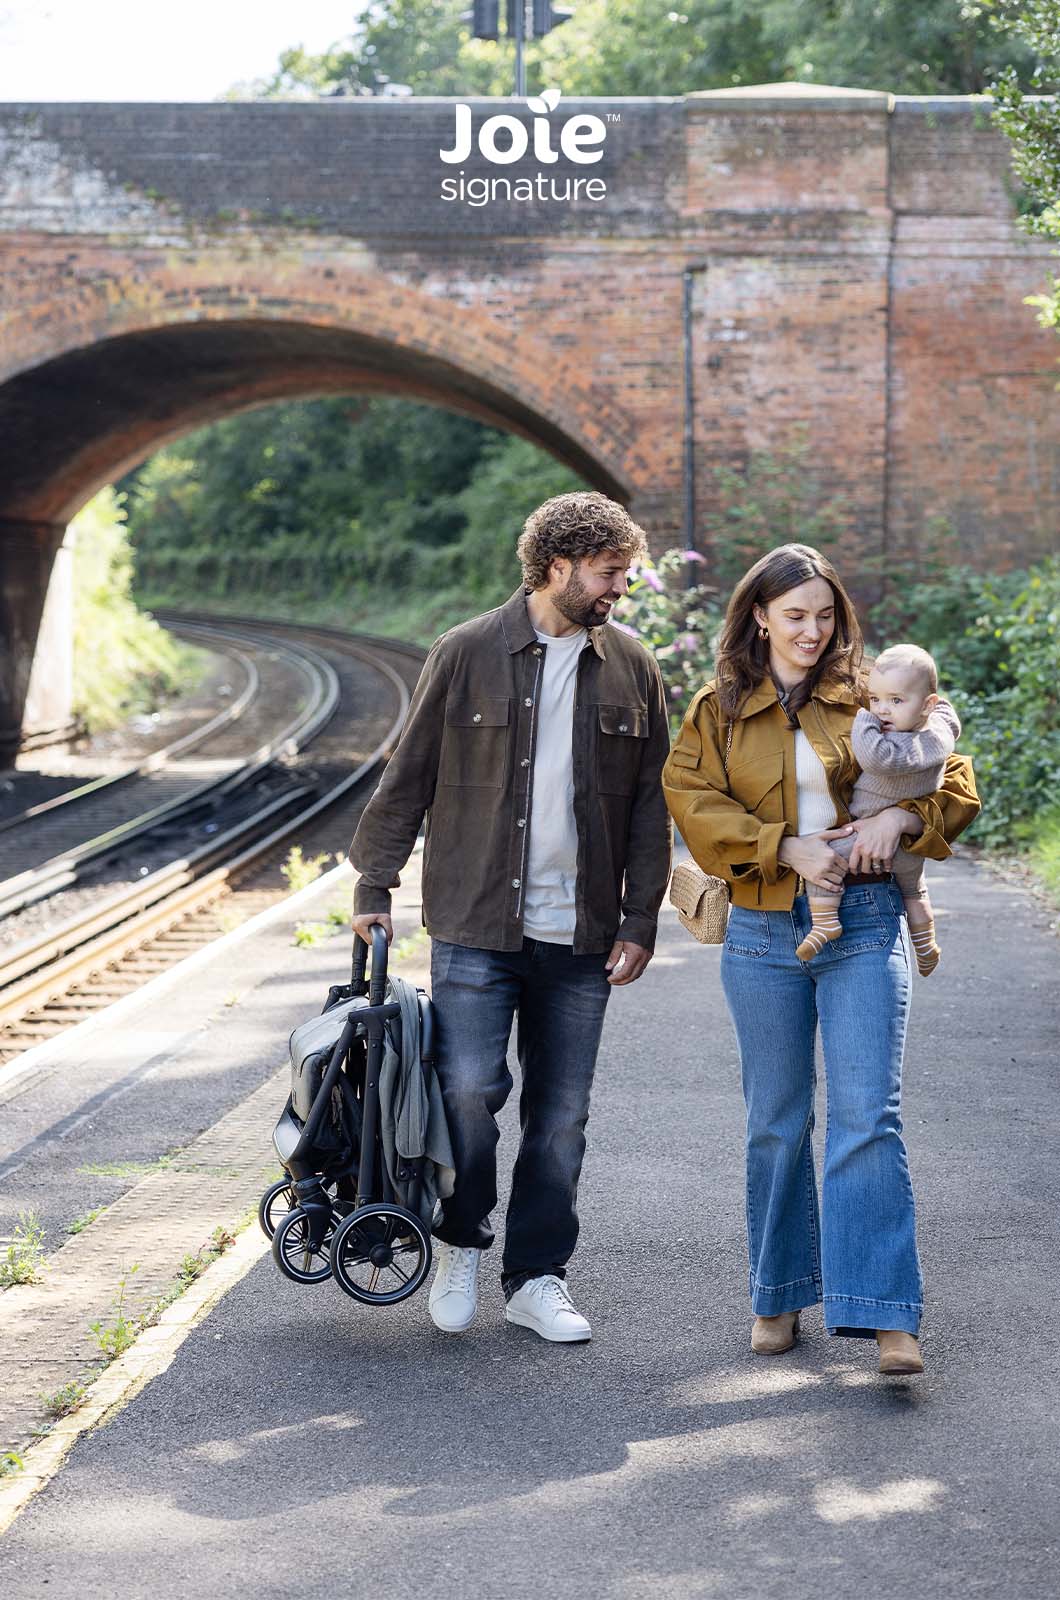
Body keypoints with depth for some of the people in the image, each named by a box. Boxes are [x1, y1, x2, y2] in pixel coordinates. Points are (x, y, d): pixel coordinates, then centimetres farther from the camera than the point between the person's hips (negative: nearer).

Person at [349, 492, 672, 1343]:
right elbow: (407, 779, 3)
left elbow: (650, 808, 11)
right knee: (468, 1088, -9)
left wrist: (639, 921, 5)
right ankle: (462, 1244, 16)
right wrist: (375, 886, 0)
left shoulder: (632, 668, 8)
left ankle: (538, 1278, 18)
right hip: (477, 926, -3)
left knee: (561, 1114, 6)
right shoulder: (468, 655, -1)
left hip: (580, 933, 3)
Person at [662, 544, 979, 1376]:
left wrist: (900, 818, -13)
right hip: (763, 932, 1)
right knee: (777, 1123, 9)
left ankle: (887, 1316, -11)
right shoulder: (719, 711, 6)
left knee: (868, 1116, -9)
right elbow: (694, 804, -7)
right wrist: (788, 846, -17)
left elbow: (956, 786, 7)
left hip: (864, 925, -1)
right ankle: (780, 1297, 23)